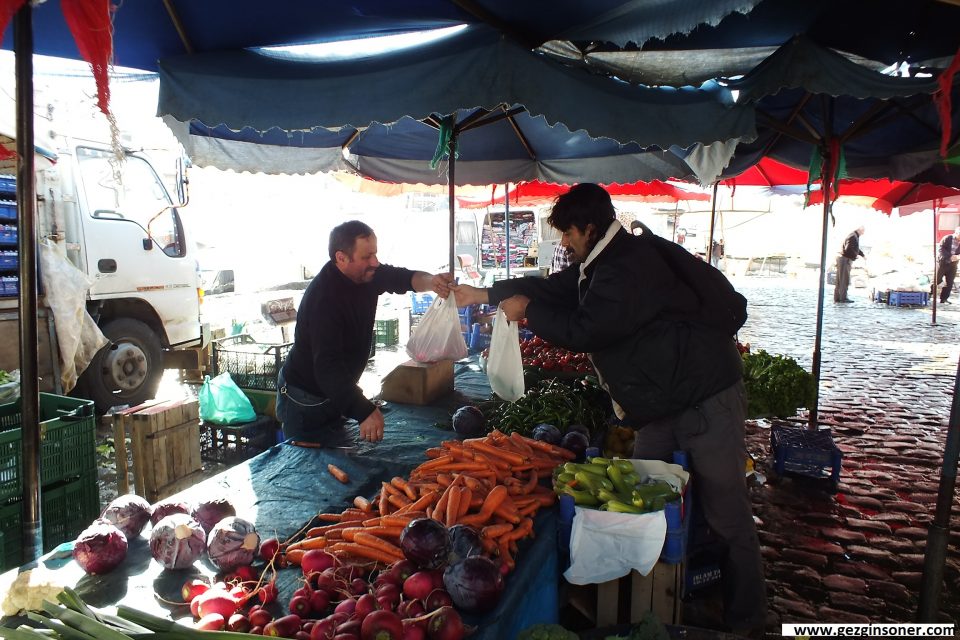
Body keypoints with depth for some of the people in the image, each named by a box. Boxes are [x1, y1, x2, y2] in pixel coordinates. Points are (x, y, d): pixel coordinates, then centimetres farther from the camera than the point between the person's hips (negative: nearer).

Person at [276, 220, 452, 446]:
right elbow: (327, 366, -39)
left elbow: (403, 278, -1)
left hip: (336, 393, 8)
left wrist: (430, 281, -26)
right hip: (306, 402, -8)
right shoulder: (323, 296, -32)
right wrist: (365, 411, -49)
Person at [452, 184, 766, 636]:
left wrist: (528, 309, -8)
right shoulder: (605, 260, 9)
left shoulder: (628, 268, -23)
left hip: (706, 397, -10)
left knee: (726, 514, 2)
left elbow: (582, 330, -24)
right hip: (667, 398, 10)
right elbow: (555, 287, 17)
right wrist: (485, 294, 18)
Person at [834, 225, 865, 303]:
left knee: (840, 280, 10)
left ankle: (837, 298, 13)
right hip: (845, 259, -10)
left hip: (846, 259, 10)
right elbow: (848, 249, -26)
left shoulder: (855, 236, 18)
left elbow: (856, 248, 30)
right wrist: (856, 256, -17)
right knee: (844, 280, -6)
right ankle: (843, 298, -3)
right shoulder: (853, 237, -16)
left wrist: (863, 255, 25)